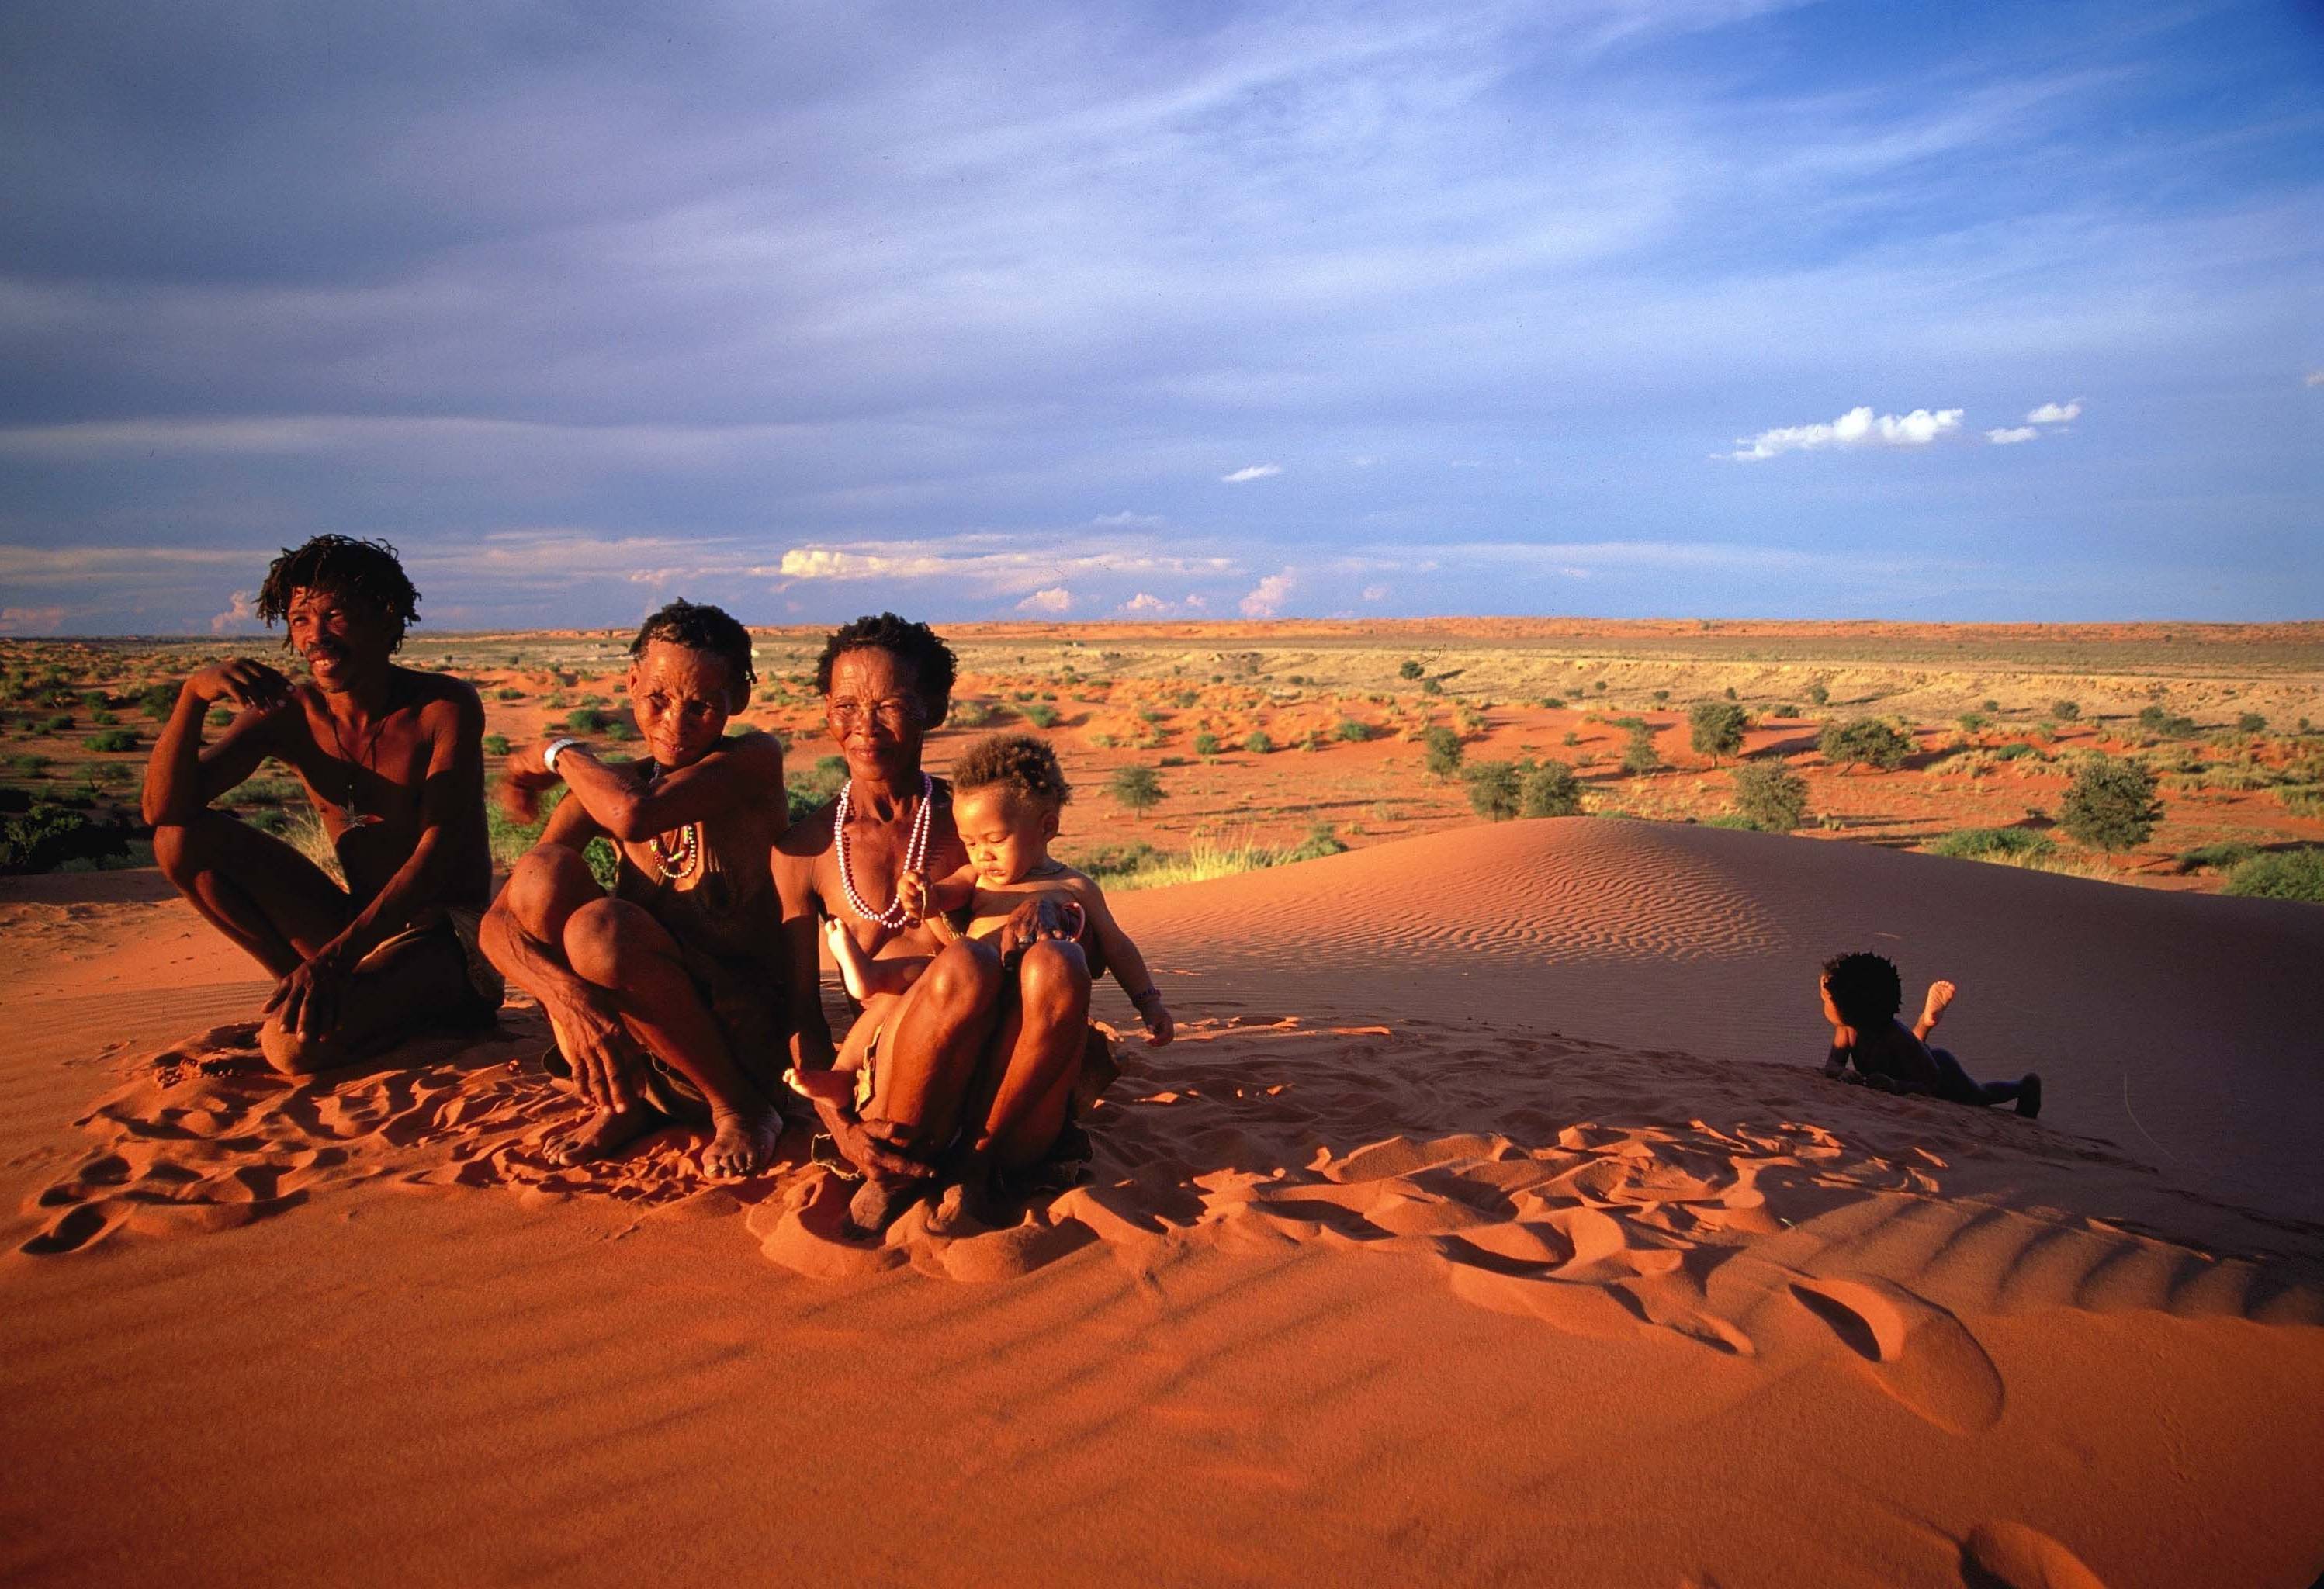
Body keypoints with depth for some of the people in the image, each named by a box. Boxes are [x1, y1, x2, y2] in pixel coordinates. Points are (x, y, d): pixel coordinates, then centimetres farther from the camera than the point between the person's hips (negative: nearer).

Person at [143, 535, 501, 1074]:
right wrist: (193, 696, -25)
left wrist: (337, 957, -31)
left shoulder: (446, 706, -13)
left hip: (449, 939, -5)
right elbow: (164, 809, -8)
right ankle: (303, 986, 2)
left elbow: (436, 854, -20)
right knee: (184, 838, -7)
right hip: (360, 931, 6)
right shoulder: (288, 714, 0)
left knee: (296, 1042, -29)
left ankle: (433, 1007, -1)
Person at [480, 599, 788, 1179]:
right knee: (541, 872, -18)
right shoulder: (605, 787, 2)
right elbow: (497, 923, -8)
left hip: (738, 1027, -4)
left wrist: (560, 753, -10)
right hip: (627, 1037, 5)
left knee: (599, 930, -31)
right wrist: (561, 992, -29)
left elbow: (634, 815, -31)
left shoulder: (755, 761, -11)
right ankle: (623, 1098, -2)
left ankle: (740, 1107, -7)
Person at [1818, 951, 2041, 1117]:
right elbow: (1831, 1065, -30)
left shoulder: (1895, 1037, -46)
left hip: (1942, 1073, -1)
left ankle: (2027, 1085, 55)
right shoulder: (1846, 1028, -30)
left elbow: (1933, 1085, -38)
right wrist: (1844, 1073, -53)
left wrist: (1895, 1085, -57)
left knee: (1979, 1095, 27)